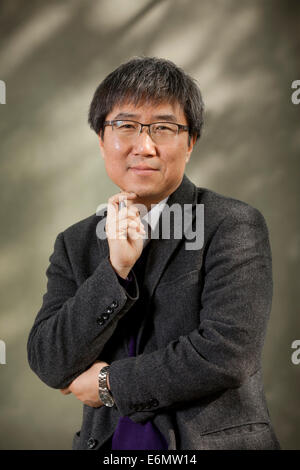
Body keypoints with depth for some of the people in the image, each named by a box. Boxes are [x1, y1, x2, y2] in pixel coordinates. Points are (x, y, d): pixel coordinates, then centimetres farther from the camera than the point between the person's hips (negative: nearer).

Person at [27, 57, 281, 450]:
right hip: (107, 444, 3)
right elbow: (49, 366, -7)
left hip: (214, 439, -3)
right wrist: (115, 269, -18)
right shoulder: (75, 244, 2)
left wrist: (109, 382, -11)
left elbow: (227, 351, -19)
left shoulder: (236, 225, -10)